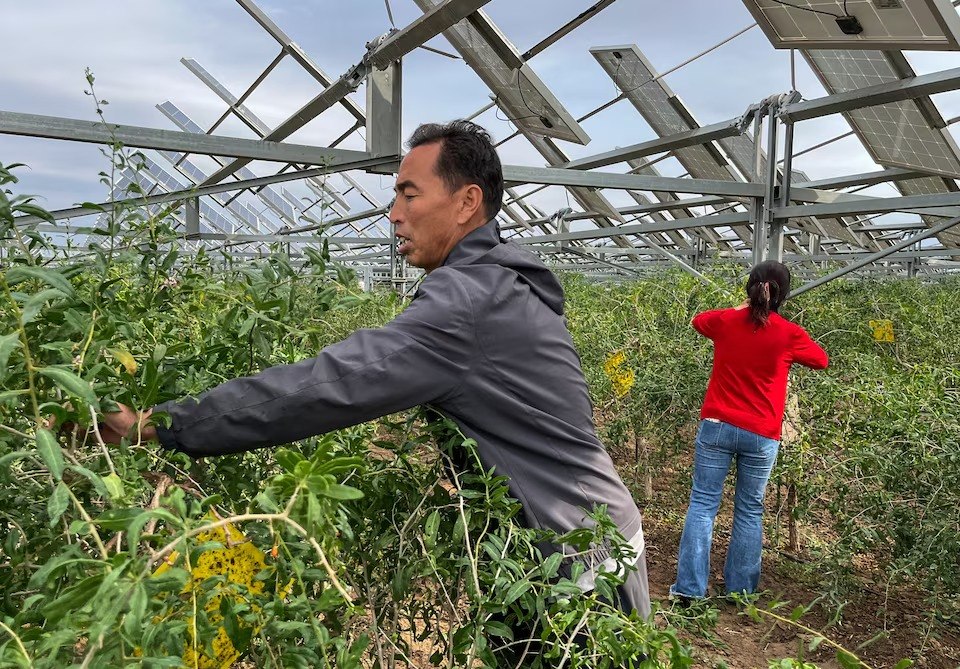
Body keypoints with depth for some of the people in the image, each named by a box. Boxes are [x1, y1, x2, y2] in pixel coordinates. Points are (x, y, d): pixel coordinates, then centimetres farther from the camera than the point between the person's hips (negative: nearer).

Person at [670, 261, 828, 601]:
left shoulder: (725, 321, -1)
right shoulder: (789, 334, -4)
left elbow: (698, 320, 24)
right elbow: (821, 360, 15)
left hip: (717, 426, 1)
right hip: (761, 436, 0)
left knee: (702, 503, 4)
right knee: (750, 511, 12)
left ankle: (689, 587, 3)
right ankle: (740, 589, 19)